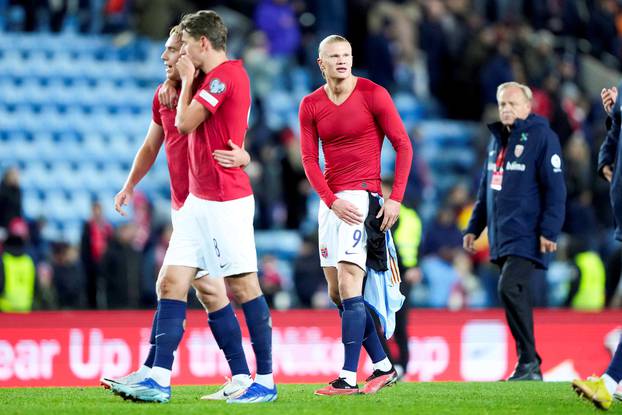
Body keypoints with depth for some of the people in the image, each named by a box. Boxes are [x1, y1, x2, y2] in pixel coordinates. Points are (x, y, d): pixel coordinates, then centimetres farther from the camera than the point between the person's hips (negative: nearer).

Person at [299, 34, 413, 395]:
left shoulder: (373, 94, -6)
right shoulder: (311, 105, 6)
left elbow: (403, 145, -4)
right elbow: (309, 159, 4)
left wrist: (396, 199, -11)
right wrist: (332, 201, -10)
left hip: (362, 195, -6)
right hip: (331, 199, 6)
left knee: (349, 285, -16)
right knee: (337, 293, 8)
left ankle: (348, 378, -18)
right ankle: (384, 367, 19)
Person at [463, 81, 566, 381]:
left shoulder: (541, 137, -7)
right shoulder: (497, 139, 18)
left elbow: (555, 188, -12)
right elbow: (485, 189, 25)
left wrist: (549, 231, -18)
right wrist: (474, 228, 23)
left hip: (526, 236, -8)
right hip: (501, 236, 8)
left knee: (509, 288, -21)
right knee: (515, 296, 8)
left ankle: (528, 361, -16)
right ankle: (530, 368, 12)